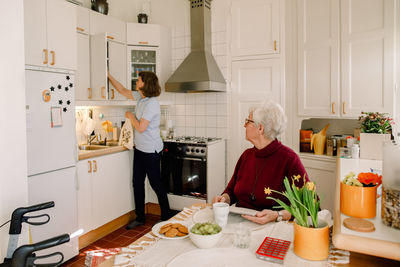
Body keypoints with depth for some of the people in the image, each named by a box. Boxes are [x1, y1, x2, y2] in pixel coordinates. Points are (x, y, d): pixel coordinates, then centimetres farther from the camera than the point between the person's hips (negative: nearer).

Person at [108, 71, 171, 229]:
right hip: (140, 148, 9)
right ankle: (140, 217, 26)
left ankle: (166, 217, 20)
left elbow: (141, 127, -22)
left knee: (155, 183, 3)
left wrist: (131, 116, -5)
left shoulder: (152, 103, -20)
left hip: (151, 150, -9)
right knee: (137, 182, 13)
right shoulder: (140, 97, 7)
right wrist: (109, 76, 19)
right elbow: (123, 91, 21)